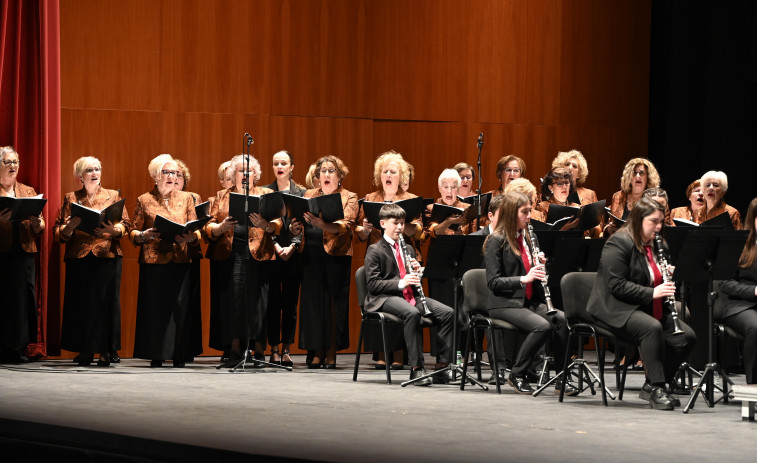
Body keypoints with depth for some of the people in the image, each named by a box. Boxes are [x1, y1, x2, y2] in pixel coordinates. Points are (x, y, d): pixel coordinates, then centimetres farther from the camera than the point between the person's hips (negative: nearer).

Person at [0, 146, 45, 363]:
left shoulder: (28, 191, 17)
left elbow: (40, 227, 14)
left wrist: (37, 224, -7)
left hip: (23, 252, 3)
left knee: (23, 297, -2)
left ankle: (18, 349, 2)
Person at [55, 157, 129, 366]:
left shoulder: (113, 196, 12)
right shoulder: (71, 198, 12)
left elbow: (125, 223, 4)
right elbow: (58, 231, 7)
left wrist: (113, 230, -16)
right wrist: (69, 228, -15)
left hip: (107, 255, -1)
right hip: (79, 257, 1)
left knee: (106, 300, -5)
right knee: (81, 301, -2)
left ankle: (106, 351, -2)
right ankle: (84, 351, 3)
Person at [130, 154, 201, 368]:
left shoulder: (186, 198, 13)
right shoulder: (144, 200, 8)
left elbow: (196, 231, 10)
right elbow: (133, 232, 7)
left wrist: (189, 237, -11)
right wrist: (144, 235, -14)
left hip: (180, 260, 1)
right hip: (154, 261, -1)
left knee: (179, 306, -5)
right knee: (154, 306, -4)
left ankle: (178, 355, 0)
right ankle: (156, 355, 1)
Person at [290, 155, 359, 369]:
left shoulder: (349, 198, 4)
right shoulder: (309, 195, 16)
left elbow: (345, 226, -12)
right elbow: (300, 222, 11)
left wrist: (322, 224, -30)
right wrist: (296, 228, -13)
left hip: (335, 254, -3)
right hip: (311, 253, 3)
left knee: (334, 301, -3)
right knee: (313, 300, -1)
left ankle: (331, 353, 3)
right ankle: (317, 353, 4)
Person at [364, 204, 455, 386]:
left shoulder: (408, 249, 23)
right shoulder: (375, 251, 2)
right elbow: (373, 285, -9)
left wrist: (417, 272, 0)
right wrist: (400, 283, -21)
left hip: (410, 295, 6)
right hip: (385, 298, -6)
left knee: (447, 313, -18)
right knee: (412, 313, -39)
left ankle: (442, 366, -18)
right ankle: (416, 367, -36)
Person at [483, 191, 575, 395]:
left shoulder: (526, 238, 16)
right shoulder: (497, 241, -6)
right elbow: (493, 282, -12)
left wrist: (539, 266, 1)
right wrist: (524, 279, -22)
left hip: (530, 301, 7)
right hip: (504, 304, -7)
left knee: (561, 319, -22)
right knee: (543, 325, -31)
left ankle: (562, 379, -18)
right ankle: (516, 375, -15)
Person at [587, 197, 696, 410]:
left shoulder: (654, 245, 17)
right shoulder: (619, 243, -11)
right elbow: (616, 285, -19)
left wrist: (666, 283, 1)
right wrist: (651, 293, -25)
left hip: (648, 308, 9)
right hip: (615, 310, -9)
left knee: (686, 336, -11)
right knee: (652, 328, -37)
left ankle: (654, 386, -2)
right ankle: (656, 388, -31)